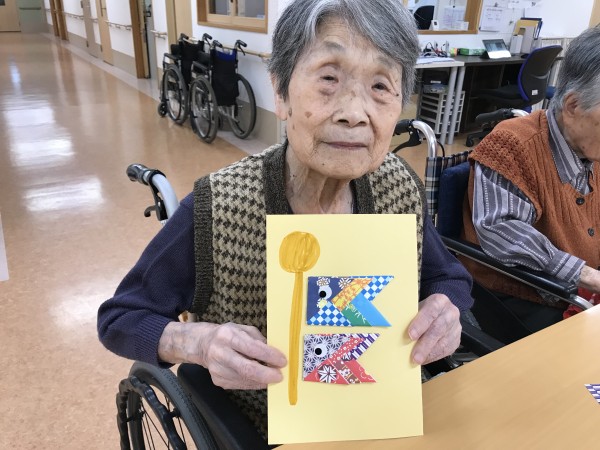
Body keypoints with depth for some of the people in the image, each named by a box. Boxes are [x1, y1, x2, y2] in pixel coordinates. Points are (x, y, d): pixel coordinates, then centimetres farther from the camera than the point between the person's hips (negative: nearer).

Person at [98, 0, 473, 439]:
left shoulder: (400, 189, -15)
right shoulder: (216, 211, -26)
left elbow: (450, 278, 2)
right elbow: (120, 319, -13)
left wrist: (444, 308, -21)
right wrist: (199, 341, -32)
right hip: (255, 428, -3)